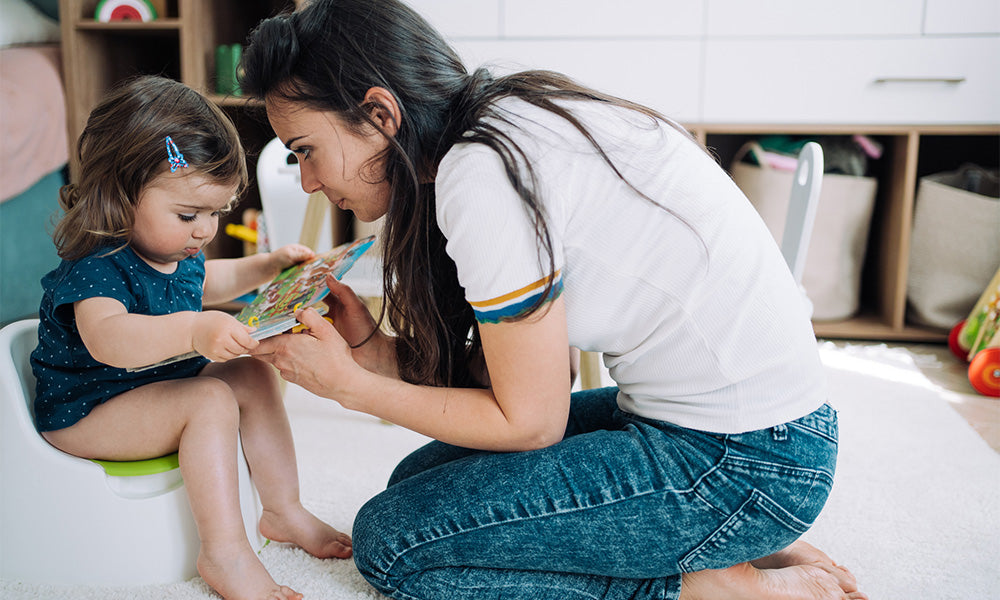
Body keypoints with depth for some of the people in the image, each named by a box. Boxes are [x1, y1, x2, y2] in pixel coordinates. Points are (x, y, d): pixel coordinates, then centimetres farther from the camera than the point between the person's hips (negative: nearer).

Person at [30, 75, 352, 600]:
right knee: (211, 400, -29)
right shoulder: (95, 268, -27)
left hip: (163, 384, 9)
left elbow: (208, 282, 28)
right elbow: (106, 338, -49)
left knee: (253, 375, 0)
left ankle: (283, 510, 7)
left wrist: (271, 264, 17)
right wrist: (194, 330, -64)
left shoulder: (177, 250, 3)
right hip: (85, 416, -9)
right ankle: (224, 552, -24)